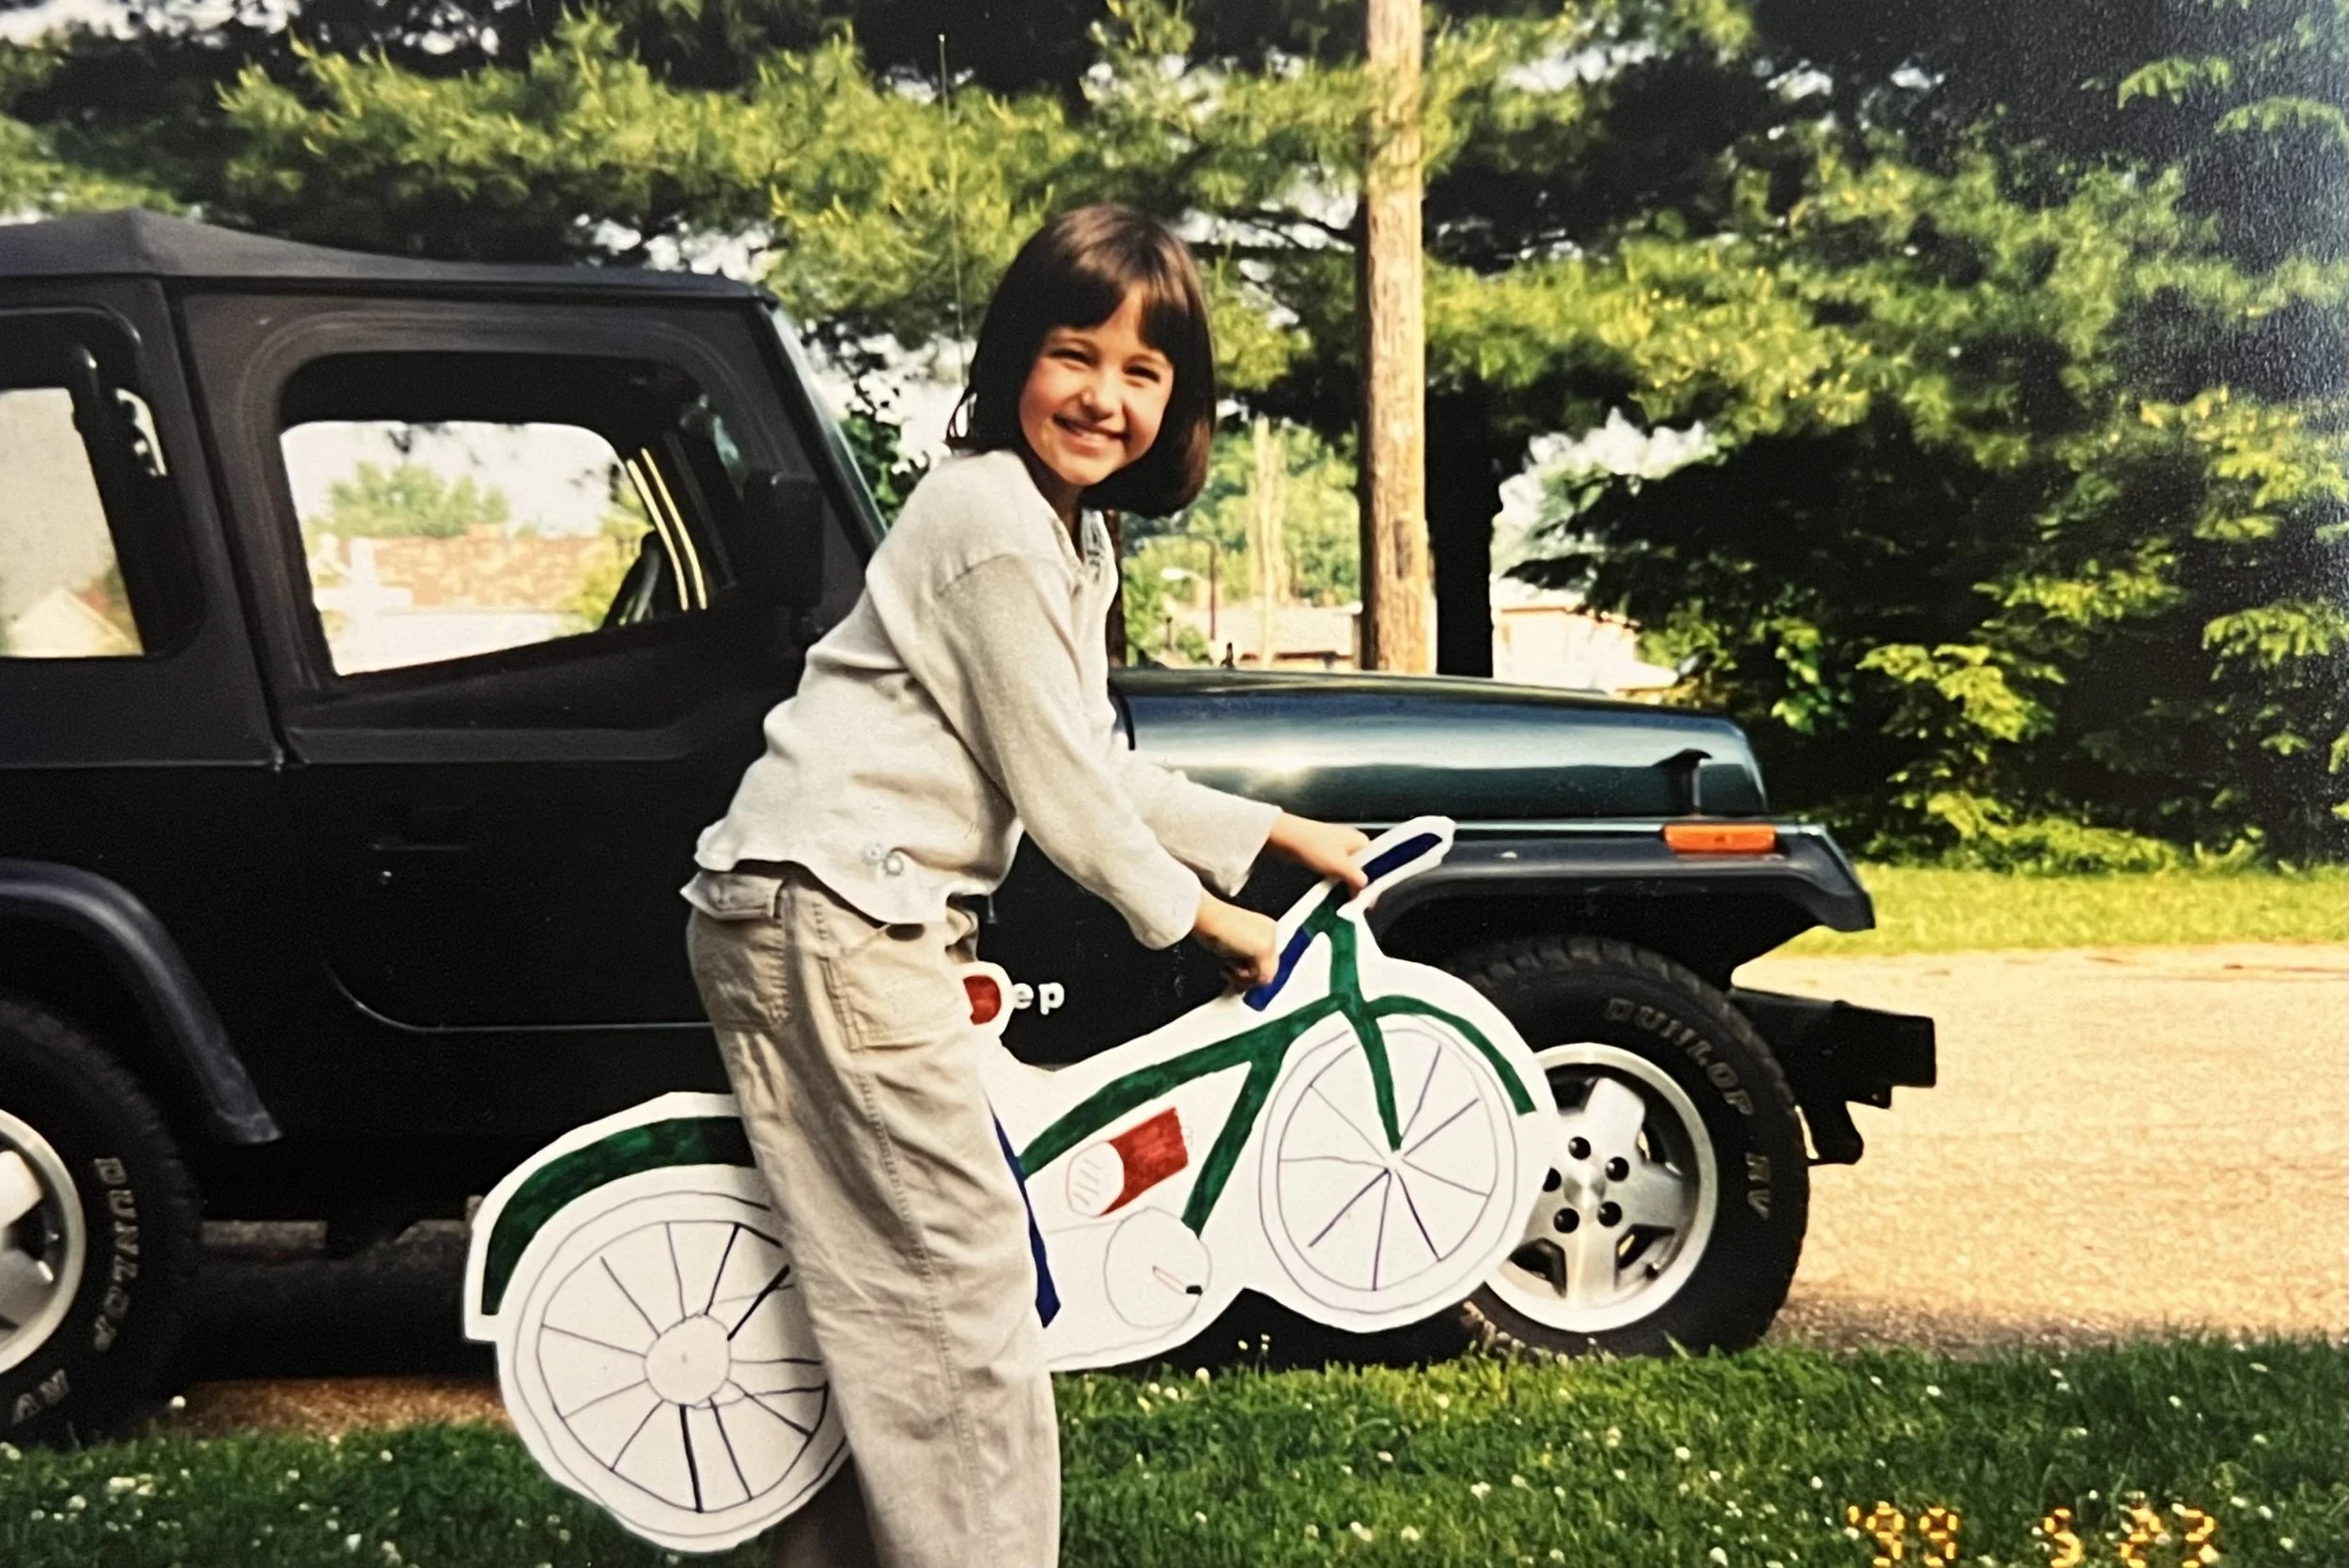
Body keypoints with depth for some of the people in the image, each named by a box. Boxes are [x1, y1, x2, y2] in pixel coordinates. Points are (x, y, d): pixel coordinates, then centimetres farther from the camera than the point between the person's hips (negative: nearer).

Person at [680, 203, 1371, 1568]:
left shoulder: (1076, 537, 17)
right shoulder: (992, 519, -15)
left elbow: (1095, 771, 20)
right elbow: (1053, 788, -13)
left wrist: (1274, 831, 18)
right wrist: (1199, 916, -1)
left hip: (873, 916, 11)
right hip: (828, 913, -11)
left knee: (874, 1281, 16)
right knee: (966, 1279, -9)